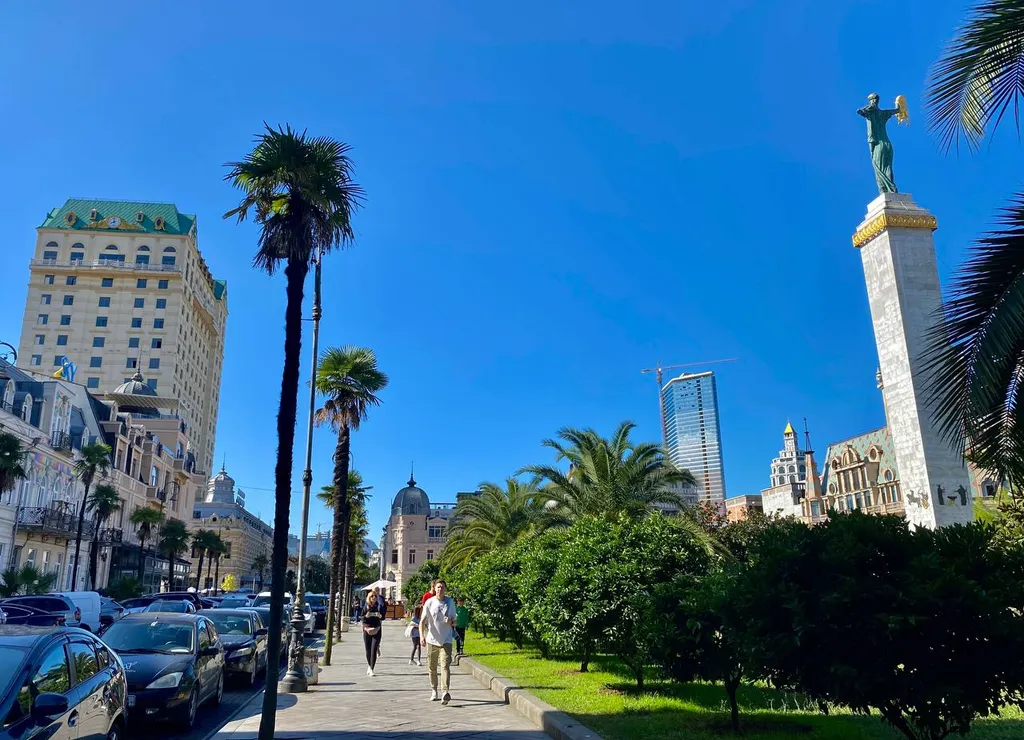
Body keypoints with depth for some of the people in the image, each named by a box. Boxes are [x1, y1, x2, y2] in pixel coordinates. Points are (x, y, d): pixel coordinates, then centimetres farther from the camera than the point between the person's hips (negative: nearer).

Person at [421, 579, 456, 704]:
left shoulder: (450, 602, 3)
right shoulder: (429, 602, -1)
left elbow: (454, 622, 11)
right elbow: (422, 621, -2)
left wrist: (451, 622, -13)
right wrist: (421, 636, -17)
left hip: (446, 640, -1)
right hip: (432, 640, 1)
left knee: (445, 666, -15)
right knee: (432, 667, 11)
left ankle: (445, 692, -23)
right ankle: (434, 690, 29)